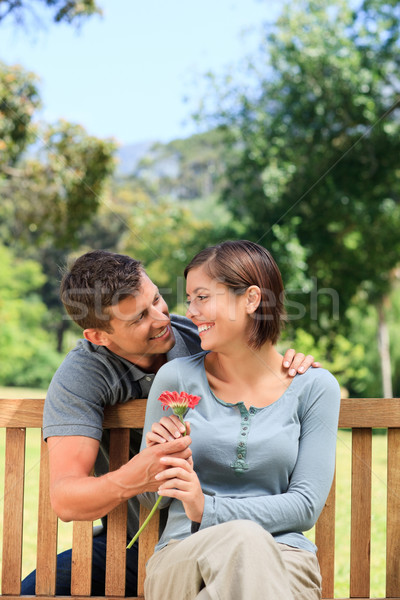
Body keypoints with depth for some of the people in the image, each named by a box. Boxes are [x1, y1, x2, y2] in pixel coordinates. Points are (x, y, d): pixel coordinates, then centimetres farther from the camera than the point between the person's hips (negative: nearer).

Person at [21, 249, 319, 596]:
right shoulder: (80, 378, -14)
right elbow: (65, 500, -25)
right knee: (34, 592, -23)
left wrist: (291, 370, -15)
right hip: (130, 545, 0)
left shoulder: (202, 340, -6)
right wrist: (128, 481, -46)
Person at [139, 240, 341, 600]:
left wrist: (209, 510, -14)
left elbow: (306, 505, -1)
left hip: (282, 560, 1)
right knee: (243, 539, -37)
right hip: (183, 558, 0)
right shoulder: (177, 378, 6)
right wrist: (157, 460, -11)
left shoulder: (314, 387, 4)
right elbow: (150, 498, 13)